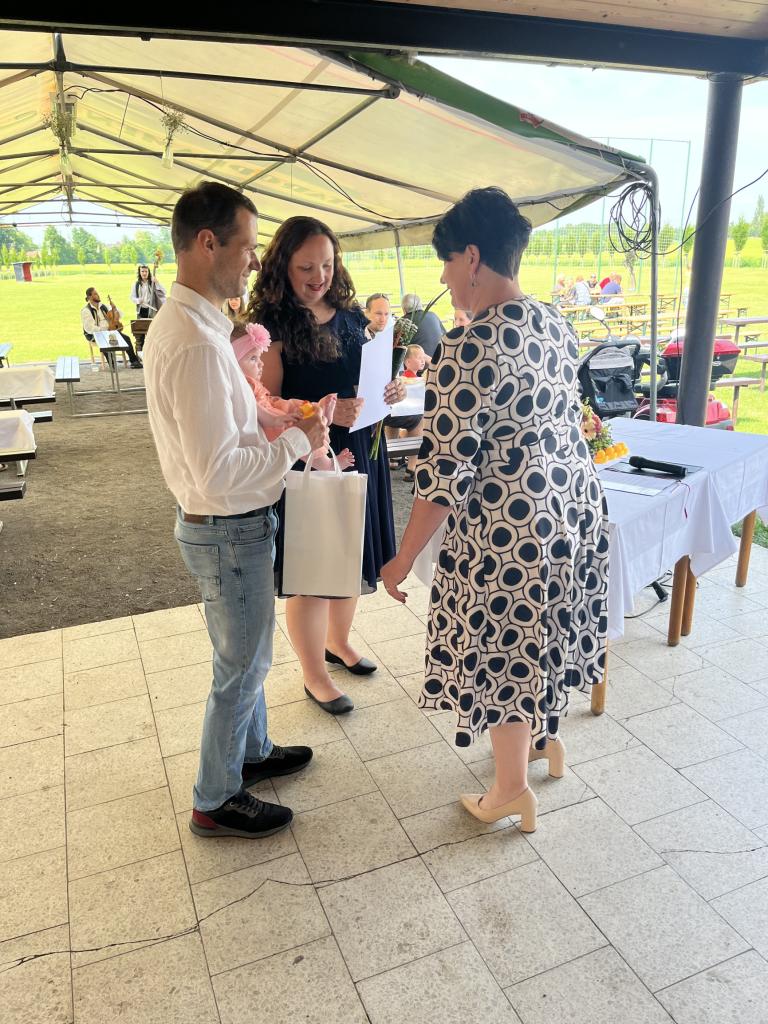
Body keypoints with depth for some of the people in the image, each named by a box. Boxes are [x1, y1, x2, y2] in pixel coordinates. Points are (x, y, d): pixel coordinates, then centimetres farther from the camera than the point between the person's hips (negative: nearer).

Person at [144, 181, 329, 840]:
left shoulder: (184, 321, 6)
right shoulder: (196, 342, -27)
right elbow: (219, 473, -31)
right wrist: (298, 441, -19)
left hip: (231, 522, 10)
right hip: (228, 530, -10)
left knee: (245, 655, 25)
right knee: (242, 668, 8)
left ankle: (252, 752, 47)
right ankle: (216, 803, 30)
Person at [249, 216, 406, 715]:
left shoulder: (351, 315, 7)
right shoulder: (272, 323, -11)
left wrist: (391, 389, -3)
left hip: (359, 452, 7)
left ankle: (338, 641, 45)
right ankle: (315, 675, 27)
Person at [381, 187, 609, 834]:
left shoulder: (471, 348, -22)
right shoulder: (558, 327, 3)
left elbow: (445, 474, -22)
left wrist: (403, 559, -12)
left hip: (510, 533, -8)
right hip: (576, 508, 8)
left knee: (502, 654, 12)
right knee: (542, 635, 26)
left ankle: (512, 790, 31)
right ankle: (546, 736, 49)